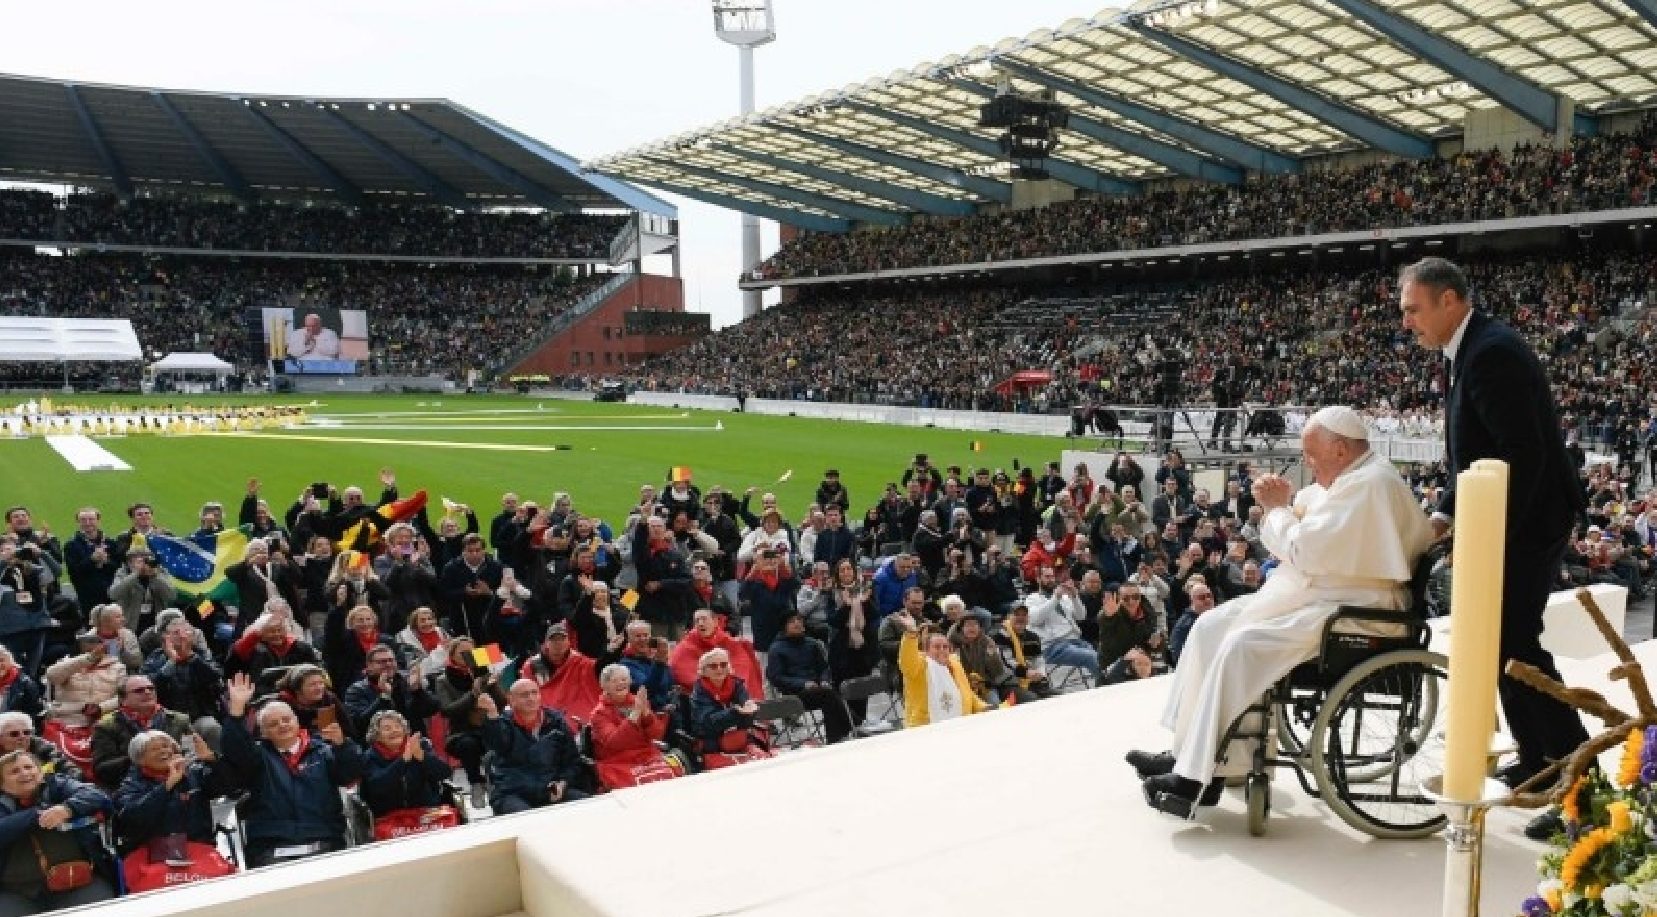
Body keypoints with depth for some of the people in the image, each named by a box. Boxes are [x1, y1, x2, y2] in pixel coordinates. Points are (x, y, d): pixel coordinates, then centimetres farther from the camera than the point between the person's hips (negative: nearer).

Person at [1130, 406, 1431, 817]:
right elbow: (1304, 543, 20)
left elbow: (1305, 551, -23)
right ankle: (1185, 750, 5)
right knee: (1211, 625, 4)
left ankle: (1199, 777, -20)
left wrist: (1277, 508, -6)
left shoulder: (1368, 484, -18)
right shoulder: (1350, 480, 16)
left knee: (1243, 644, -26)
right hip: (1320, 596, 11)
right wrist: (1279, 505, 2)